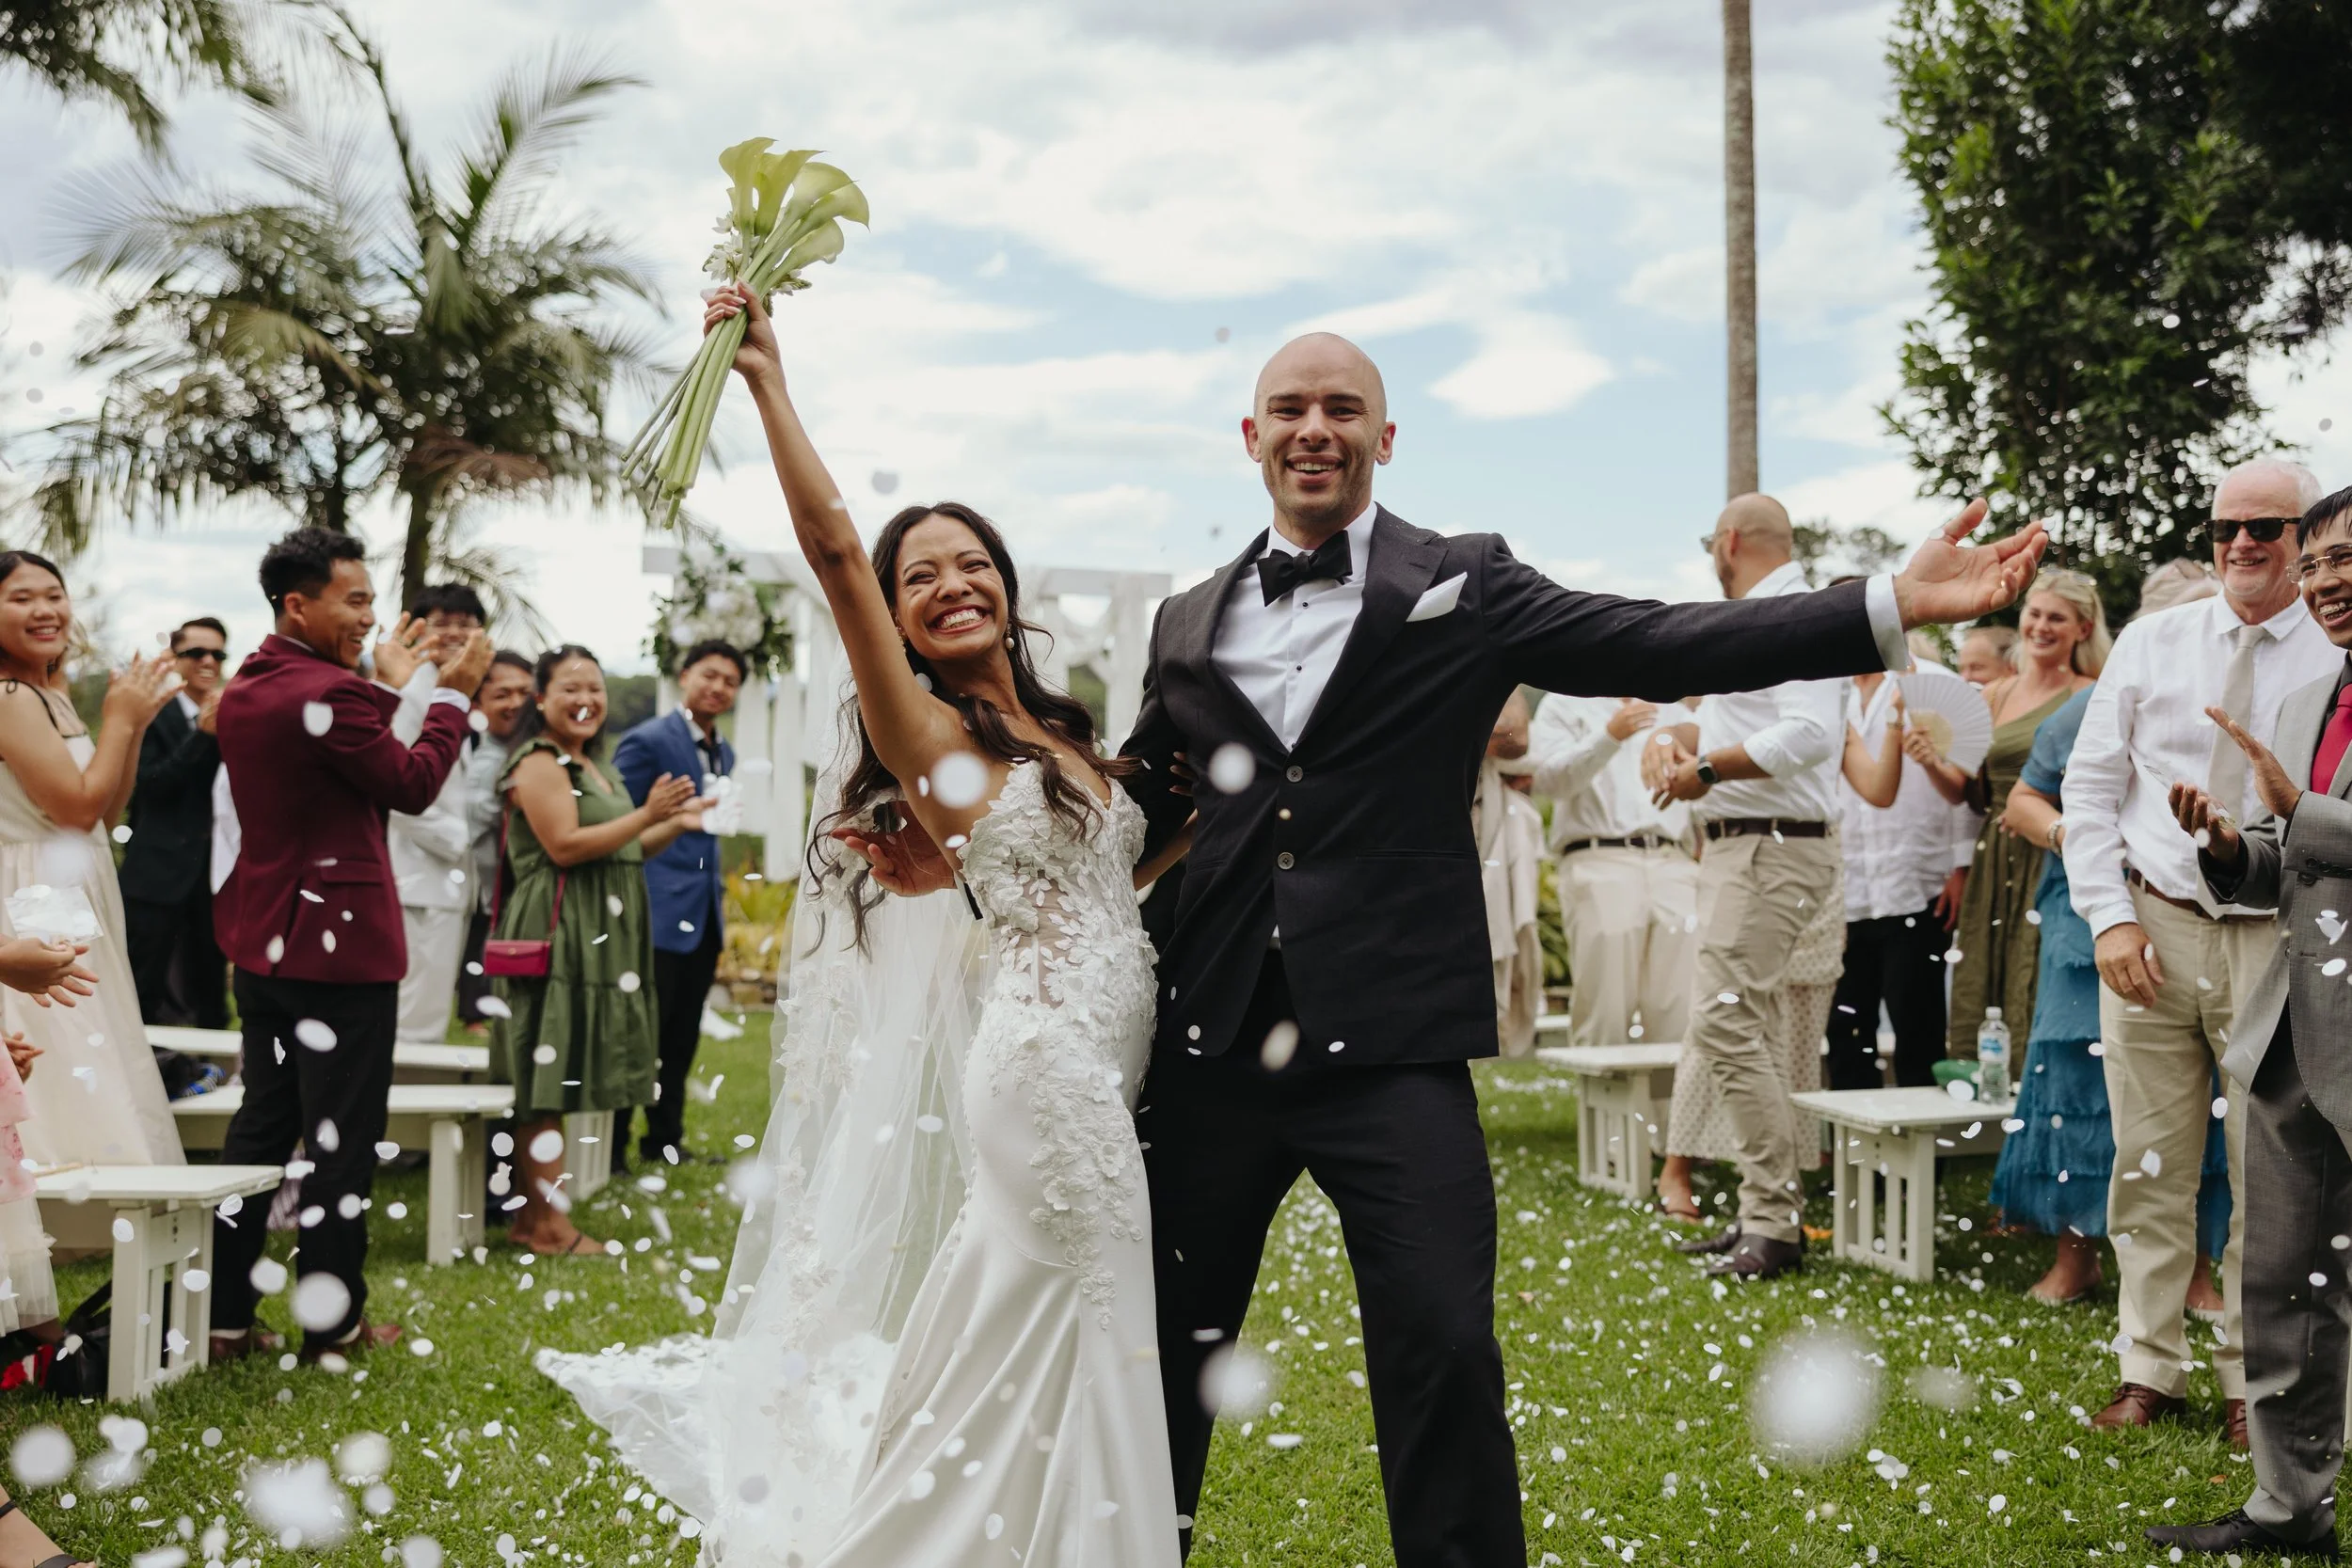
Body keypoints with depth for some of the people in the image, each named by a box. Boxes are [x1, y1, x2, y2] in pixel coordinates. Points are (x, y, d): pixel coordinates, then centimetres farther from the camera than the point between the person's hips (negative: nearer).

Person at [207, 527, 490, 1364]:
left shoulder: (242, 690, 9)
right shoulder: (329, 694, -19)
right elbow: (413, 784, -10)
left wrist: (388, 684, 21)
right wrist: (453, 696, 1)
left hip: (264, 943, 9)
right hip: (339, 944, -9)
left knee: (261, 1123, 14)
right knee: (340, 1138, 1)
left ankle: (224, 1315, 17)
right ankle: (333, 1322, 9)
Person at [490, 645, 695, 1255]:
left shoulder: (594, 768, 21)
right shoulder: (538, 764, -9)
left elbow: (622, 852, 25)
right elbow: (565, 846, -19)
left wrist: (675, 824, 9)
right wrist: (648, 815, -20)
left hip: (598, 939, 10)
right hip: (555, 935, -10)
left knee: (558, 1082, 10)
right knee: (549, 1078, -8)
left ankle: (533, 1213, 15)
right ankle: (546, 1223, -5)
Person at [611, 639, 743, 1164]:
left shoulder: (724, 752, 16)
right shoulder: (648, 741, -9)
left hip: (704, 917, 8)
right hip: (660, 915, -8)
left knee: (682, 1039, 13)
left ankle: (665, 1139, 23)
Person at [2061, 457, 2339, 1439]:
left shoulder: (2339, 658, 0)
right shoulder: (2150, 645, 6)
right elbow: (2090, 787, 6)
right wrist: (2110, 916, -4)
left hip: (2279, 942, -2)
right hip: (2152, 931, 2)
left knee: (2271, 1176, 4)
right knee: (2150, 1164, 6)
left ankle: (2251, 1382, 18)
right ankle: (2150, 1370, 17)